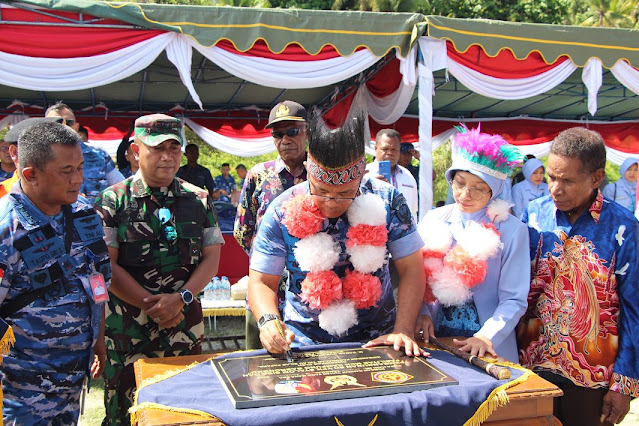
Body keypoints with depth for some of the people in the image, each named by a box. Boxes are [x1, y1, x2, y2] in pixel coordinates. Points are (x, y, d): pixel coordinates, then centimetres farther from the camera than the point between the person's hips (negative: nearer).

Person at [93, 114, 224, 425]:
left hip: (186, 321, 2)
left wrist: (180, 299, -11)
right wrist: (151, 305, -12)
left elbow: (211, 258, 3)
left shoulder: (198, 199, 6)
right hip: (127, 325, -2)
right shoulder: (113, 200, -3)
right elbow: (107, 267, -7)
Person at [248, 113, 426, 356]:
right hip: (303, 343, 0)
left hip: (376, 341, 1)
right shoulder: (282, 211, -7)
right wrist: (268, 321, -23)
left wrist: (403, 331, -15)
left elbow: (411, 269, -3)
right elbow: (261, 282, -3)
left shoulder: (386, 201, -6)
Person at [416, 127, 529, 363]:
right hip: (434, 337, 2)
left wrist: (487, 337, -17)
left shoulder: (512, 230, -3)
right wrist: (423, 313, -8)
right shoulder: (434, 219, 6)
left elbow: (514, 300, -4)